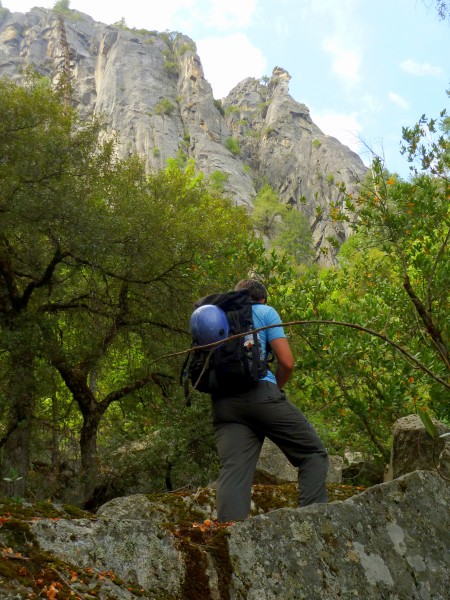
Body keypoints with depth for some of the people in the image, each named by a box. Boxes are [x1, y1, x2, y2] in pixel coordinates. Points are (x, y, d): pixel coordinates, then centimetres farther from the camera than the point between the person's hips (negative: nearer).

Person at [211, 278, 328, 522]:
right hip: (260, 392, -4)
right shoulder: (265, 312, 12)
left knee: (232, 472, -5)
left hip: (222, 403, 5)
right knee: (313, 452, 7)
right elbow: (287, 363, 1)